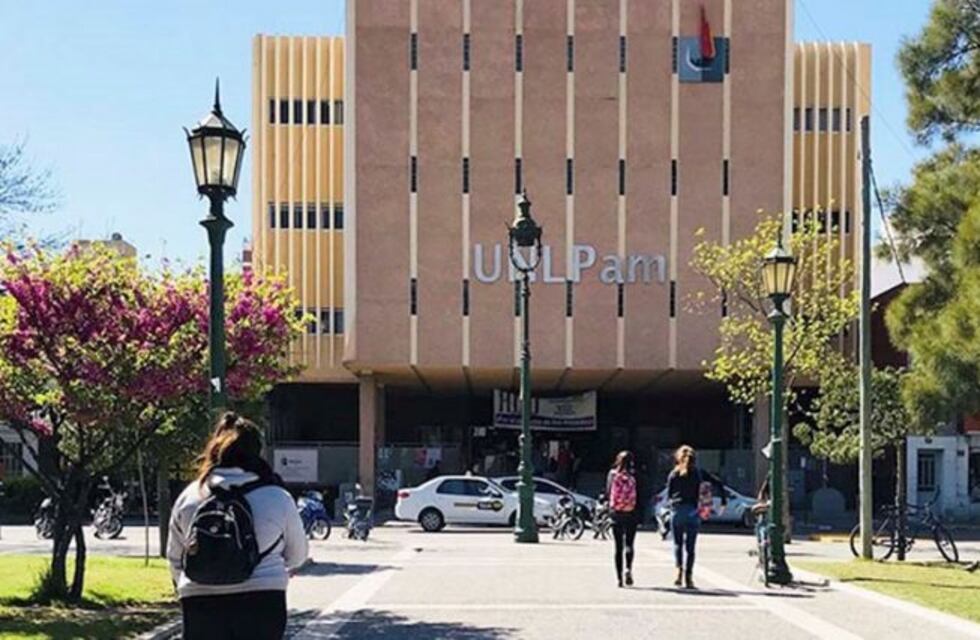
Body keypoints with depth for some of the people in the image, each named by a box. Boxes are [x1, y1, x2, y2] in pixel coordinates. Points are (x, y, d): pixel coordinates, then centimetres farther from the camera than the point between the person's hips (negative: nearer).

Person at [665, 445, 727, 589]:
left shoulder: (674, 474, 5)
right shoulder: (698, 473, 6)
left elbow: (669, 495, 6)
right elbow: (718, 483, 3)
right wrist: (724, 500, 9)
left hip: (677, 511, 0)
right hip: (693, 511, 0)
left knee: (677, 543, 12)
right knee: (690, 546, 6)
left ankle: (679, 569, -12)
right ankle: (688, 577, 1)